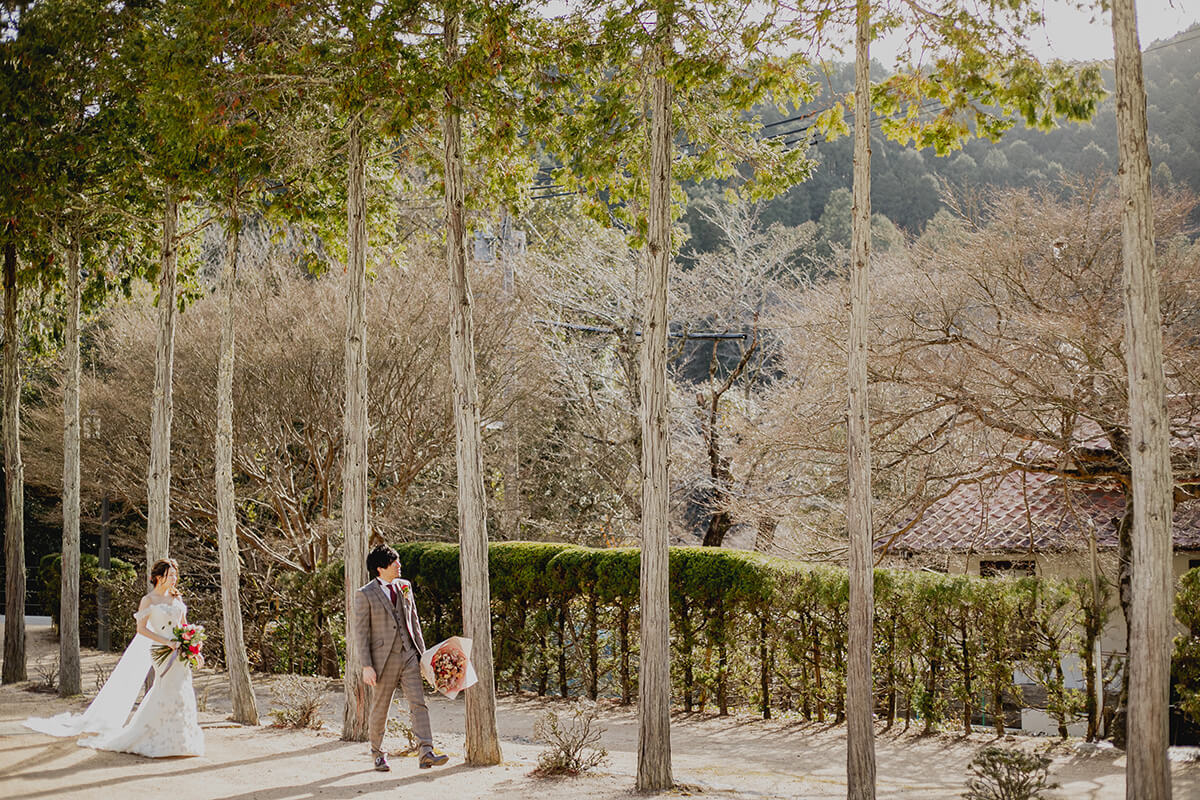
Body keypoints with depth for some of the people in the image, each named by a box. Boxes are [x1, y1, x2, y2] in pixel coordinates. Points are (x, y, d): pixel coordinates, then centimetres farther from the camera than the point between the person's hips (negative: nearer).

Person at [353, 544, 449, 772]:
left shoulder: (404, 586, 11)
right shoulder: (365, 594, -6)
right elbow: (361, 632, -6)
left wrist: (422, 652, 14)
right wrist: (367, 666, -11)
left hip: (408, 656, 4)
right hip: (384, 659, -4)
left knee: (418, 703, -6)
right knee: (379, 708, 7)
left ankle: (426, 753, -11)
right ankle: (378, 753, 25)